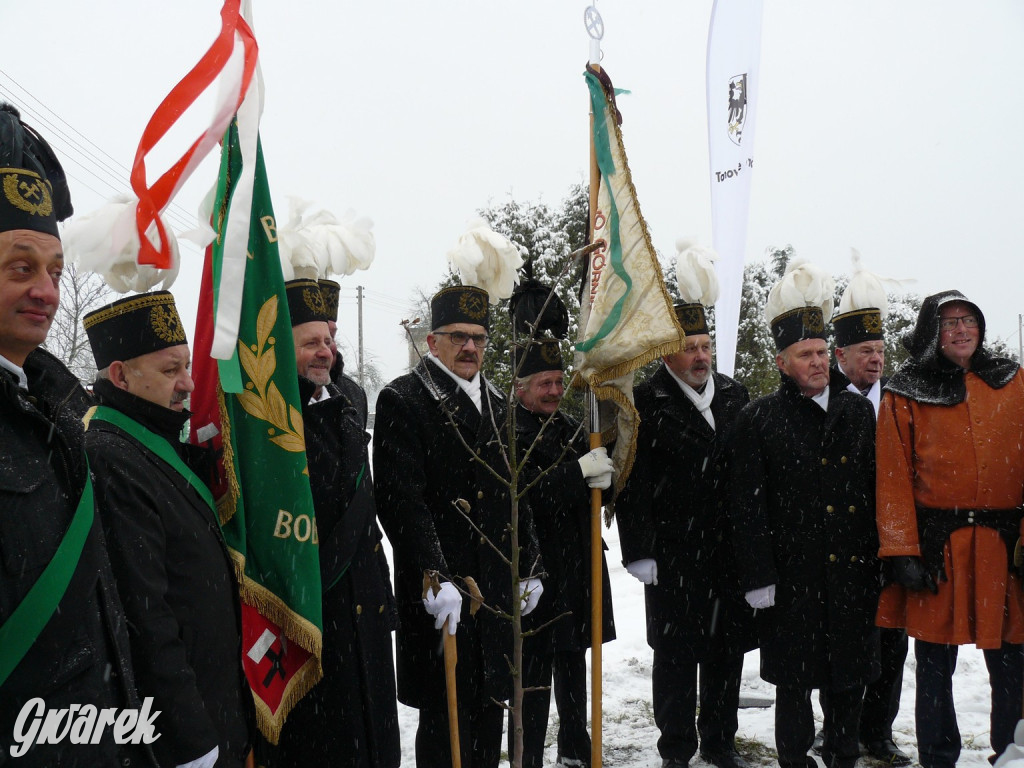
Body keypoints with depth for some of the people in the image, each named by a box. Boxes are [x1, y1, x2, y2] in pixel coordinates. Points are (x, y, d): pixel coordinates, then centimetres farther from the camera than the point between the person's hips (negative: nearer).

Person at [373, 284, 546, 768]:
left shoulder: (496, 405, 15)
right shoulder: (402, 401, -8)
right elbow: (403, 500, -17)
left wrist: (529, 566, 15)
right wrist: (435, 578, -23)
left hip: (497, 587, 7)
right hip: (440, 591, -7)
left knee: (489, 709, 16)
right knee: (446, 716, 1)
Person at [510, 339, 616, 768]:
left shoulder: (566, 428, 13)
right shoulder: (509, 434, -11)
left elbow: (597, 483, 15)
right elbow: (526, 495, -23)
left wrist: (603, 478, -8)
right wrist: (580, 470, -25)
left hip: (578, 569, 8)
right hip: (535, 570, -8)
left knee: (573, 661, 19)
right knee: (534, 671, -2)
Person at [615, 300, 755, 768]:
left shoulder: (735, 396, 9)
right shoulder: (646, 405, -8)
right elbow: (632, 485, -10)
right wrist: (640, 552, -14)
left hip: (731, 553, 5)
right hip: (674, 558, -5)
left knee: (728, 651, 14)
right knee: (676, 656, 6)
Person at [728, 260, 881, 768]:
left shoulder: (858, 411, 10)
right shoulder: (759, 420, -4)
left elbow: (877, 488, 12)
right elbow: (747, 506, -6)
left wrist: (880, 557, 7)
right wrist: (759, 578, -10)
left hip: (855, 574, 4)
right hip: (792, 580, -4)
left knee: (850, 679, 15)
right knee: (794, 684, 6)